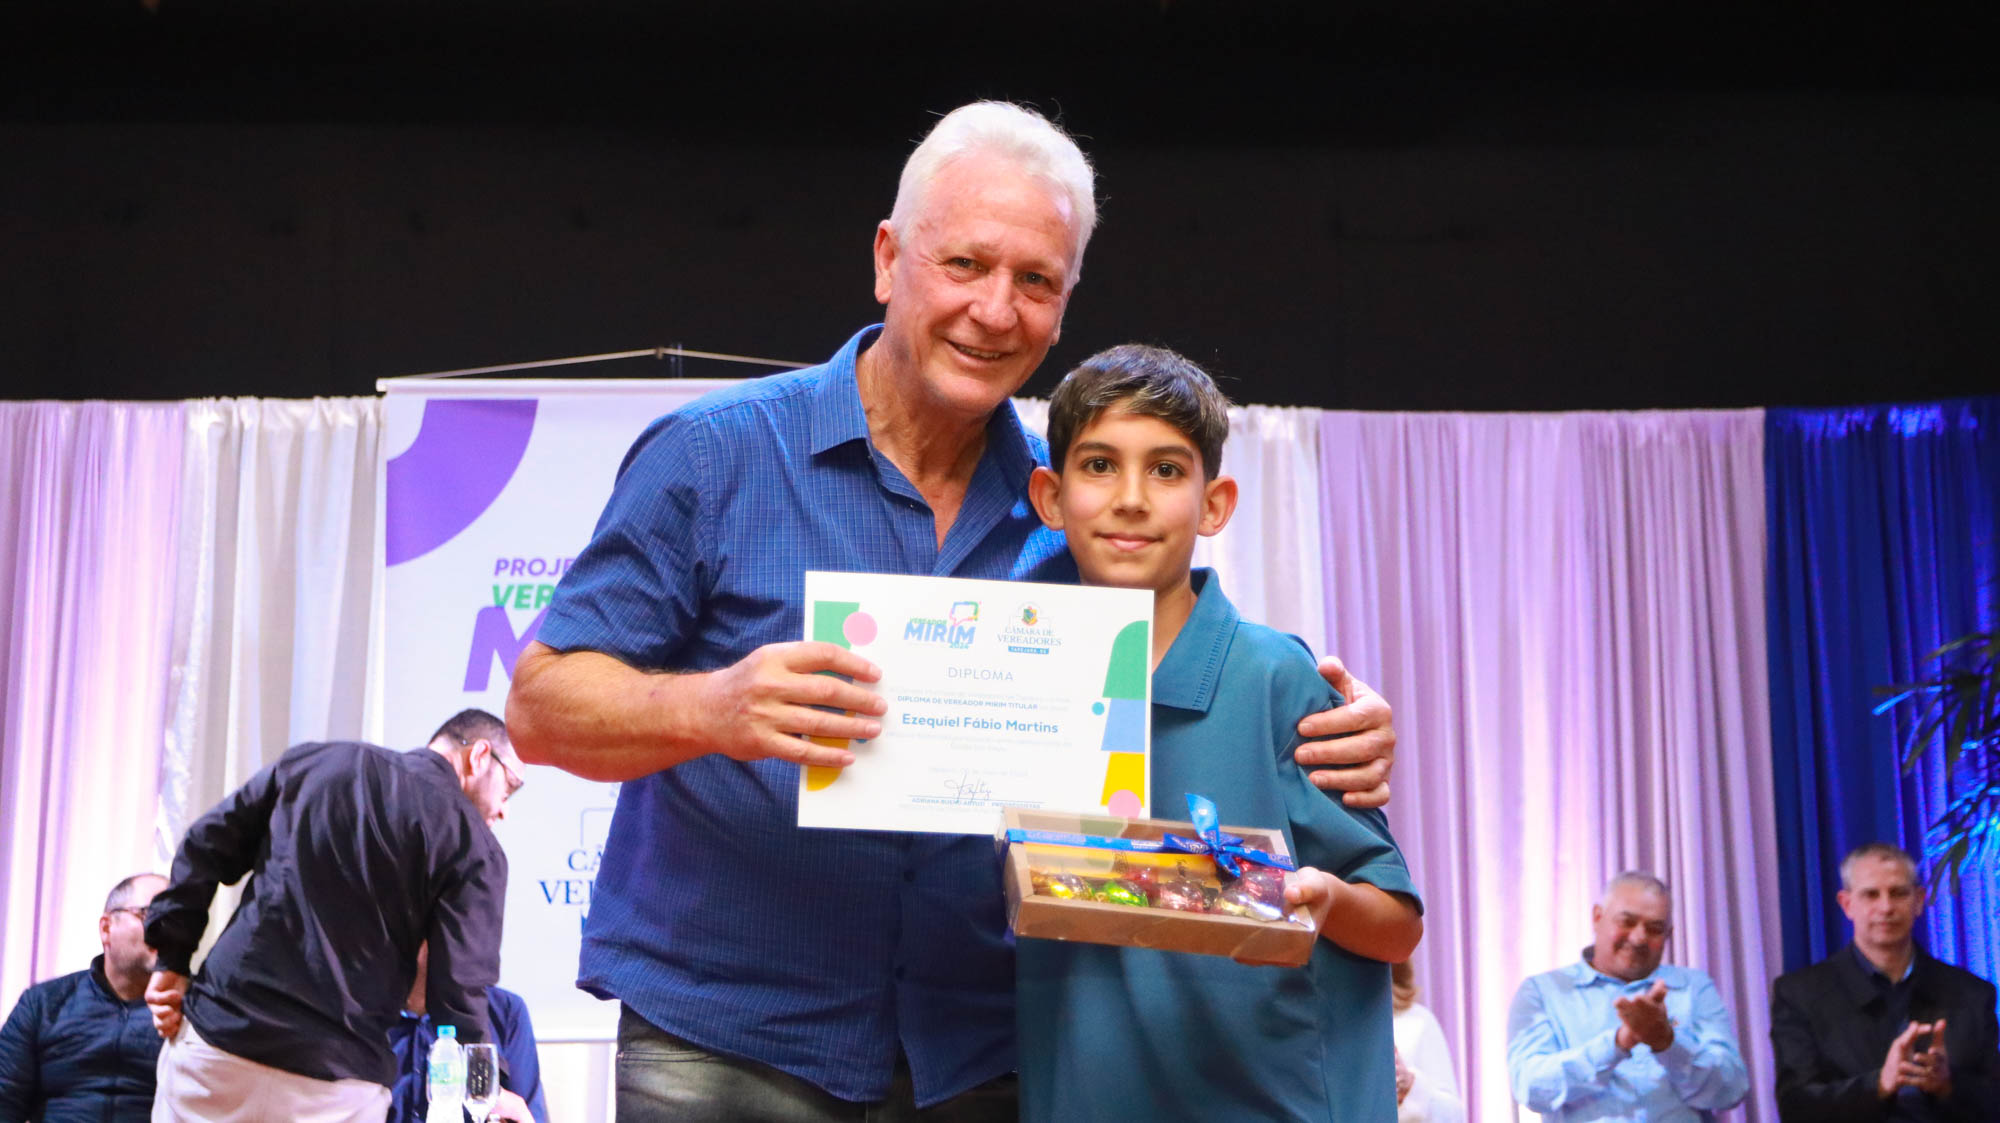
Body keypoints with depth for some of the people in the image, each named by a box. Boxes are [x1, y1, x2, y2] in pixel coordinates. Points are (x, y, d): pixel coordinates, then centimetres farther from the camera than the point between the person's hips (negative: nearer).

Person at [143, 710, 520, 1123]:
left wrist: (173, 960, 13)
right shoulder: (475, 848, -1)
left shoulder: (316, 760, 12)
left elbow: (208, 845, 9)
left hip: (218, 1032, 4)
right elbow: (460, 995, -6)